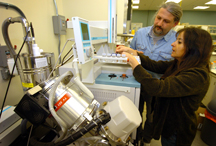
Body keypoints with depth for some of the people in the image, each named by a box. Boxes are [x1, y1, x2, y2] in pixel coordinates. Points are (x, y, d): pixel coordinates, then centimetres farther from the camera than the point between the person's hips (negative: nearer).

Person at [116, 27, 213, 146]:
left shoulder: (196, 76, -31)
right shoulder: (180, 64, -2)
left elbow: (157, 88, -39)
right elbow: (155, 65, -7)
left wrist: (133, 63, -34)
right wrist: (131, 51, -13)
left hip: (176, 132, -7)